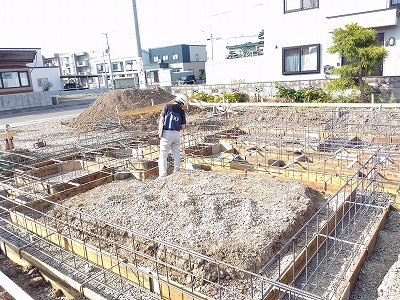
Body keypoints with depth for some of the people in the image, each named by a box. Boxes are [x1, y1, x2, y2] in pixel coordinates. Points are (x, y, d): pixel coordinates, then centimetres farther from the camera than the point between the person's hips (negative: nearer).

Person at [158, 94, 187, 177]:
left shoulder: (167, 107, 0)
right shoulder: (182, 111, 7)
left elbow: (161, 120, -7)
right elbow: (183, 126, 6)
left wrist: (160, 132, -7)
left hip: (167, 133, -2)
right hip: (177, 134, 3)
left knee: (163, 155, 1)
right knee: (177, 154, 14)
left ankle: (162, 175, -2)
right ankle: (177, 173, 19)